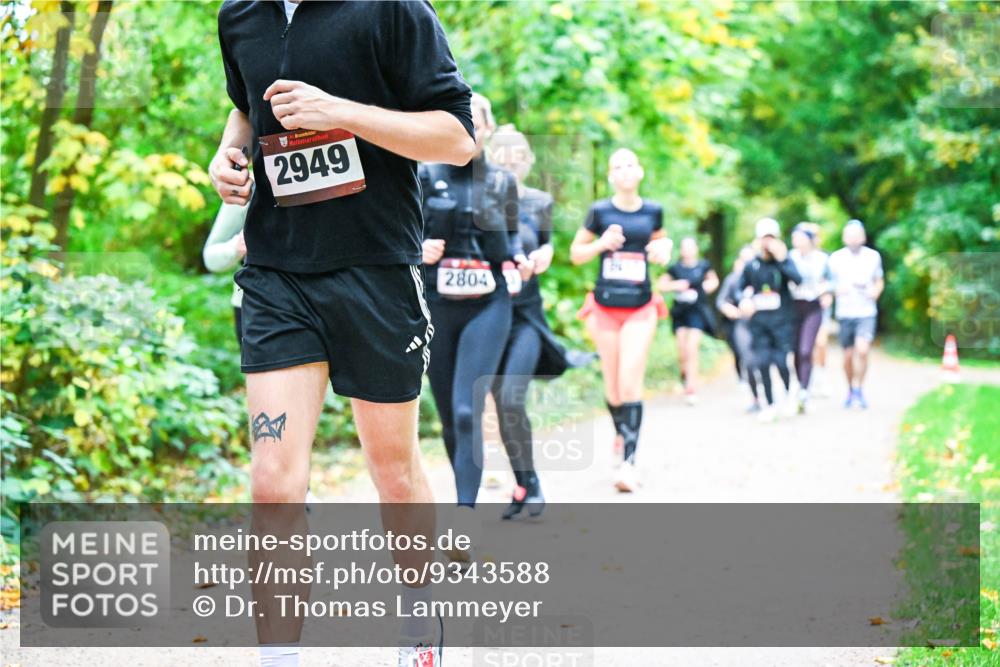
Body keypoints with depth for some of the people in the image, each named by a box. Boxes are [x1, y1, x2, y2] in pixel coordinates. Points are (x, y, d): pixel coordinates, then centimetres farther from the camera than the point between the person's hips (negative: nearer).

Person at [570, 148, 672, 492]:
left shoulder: (652, 211, 1)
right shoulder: (600, 211, -3)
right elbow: (575, 254, 4)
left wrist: (664, 249, -1)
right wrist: (601, 244, -15)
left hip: (640, 308, 0)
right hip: (605, 306, 1)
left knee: (630, 383, -12)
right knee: (612, 385, 8)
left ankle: (629, 461, -14)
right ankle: (621, 432, 37)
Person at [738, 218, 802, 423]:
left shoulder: (784, 260, -2)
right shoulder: (751, 265, 6)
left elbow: (797, 279, -20)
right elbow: (742, 287, 18)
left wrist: (782, 260, -28)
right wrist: (744, 300, -3)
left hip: (782, 320, -3)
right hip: (758, 320, 3)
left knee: (780, 361, -10)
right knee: (762, 363, -2)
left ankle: (789, 393, 20)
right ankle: (769, 405, 12)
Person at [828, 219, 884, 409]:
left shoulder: (873, 256, 5)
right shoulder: (836, 258, 3)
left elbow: (880, 281, 16)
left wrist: (876, 291, -5)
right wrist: (837, 289, -14)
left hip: (866, 312, -1)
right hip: (844, 313, 1)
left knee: (862, 351, -18)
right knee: (848, 355, 5)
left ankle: (858, 389, -5)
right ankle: (850, 390, 25)